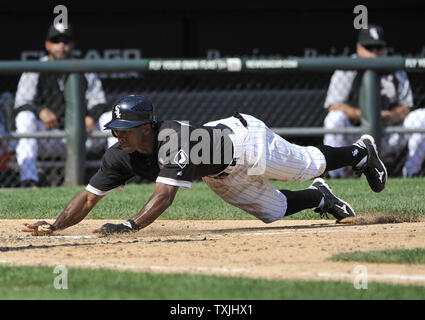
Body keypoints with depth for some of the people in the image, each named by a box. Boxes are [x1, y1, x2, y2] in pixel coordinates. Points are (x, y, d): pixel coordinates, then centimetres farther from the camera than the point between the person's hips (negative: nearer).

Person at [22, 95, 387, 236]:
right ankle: (319, 197, 50)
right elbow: (89, 196, -25)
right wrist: (56, 225, -42)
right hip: (220, 177, 6)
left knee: (308, 165, 17)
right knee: (273, 210, 21)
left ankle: (361, 151, 46)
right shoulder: (121, 156, -26)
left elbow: (165, 194, -57)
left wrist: (130, 225, -70)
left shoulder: (174, 139, -46)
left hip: (244, 138, -6)